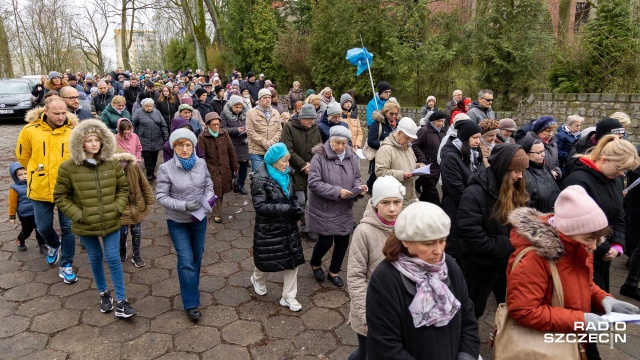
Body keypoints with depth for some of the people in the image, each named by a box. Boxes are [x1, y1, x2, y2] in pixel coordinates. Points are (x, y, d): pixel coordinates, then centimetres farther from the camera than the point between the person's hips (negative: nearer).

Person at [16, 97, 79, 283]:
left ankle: (66, 266, 20)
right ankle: (54, 245, 48)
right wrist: (38, 173, 15)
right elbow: (22, 156, 8)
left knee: (68, 228, 5)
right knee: (43, 227, 14)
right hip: (41, 189, 1)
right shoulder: (30, 130, -7)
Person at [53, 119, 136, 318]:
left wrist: (117, 208, -6)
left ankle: (121, 300, 14)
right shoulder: (68, 167, -12)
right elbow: (60, 197, -4)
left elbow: (123, 188, 5)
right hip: (86, 225, 0)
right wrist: (78, 215, -11)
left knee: (113, 258, 3)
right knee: (95, 258, 17)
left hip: (111, 222, 1)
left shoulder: (113, 163, -5)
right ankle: (103, 293, 39)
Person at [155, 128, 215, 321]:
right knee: (186, 261, -3)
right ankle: (191, 304, 11)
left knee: (197, 257, 19)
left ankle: (192, 287, 45)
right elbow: (161, 197, -15)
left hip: (199, 219, 4)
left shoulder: (201, 163, -7)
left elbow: (208, 185, 6)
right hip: (178, 222, -4)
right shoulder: (166, 168, -18)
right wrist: (184, 205, -27)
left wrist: (209, 198, -15)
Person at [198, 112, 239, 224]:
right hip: (212, 169, -3)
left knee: (222, 189, 12)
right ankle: (217, 214, 10)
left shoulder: (224, 133, 0)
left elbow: (231, 151, 6)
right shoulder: (202, 137, -9)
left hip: (225, 168, 3)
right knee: (216, 191, -3)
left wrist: (235, 166, 8)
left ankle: (218, 207, 34)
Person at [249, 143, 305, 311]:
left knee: (293, 260, 8)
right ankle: (257, 280, 49)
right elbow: (260, 206, -24)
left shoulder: (287, 175, 1)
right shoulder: (260, 179, -18)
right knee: (266, 260, 14)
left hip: (288, 227, 5)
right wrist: (286, 208, -32)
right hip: (268, 229, -5)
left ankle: (288, 297, 25)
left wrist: (297, 209, -10)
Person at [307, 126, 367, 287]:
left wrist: (359, 187, -11)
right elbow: (313, 183, -20)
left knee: (343, 241, 10)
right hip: (323, 209, -5)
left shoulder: (352, 157, 0)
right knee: (325, 241, 3)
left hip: (344, 209, 5)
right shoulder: (319, 157, -16)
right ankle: (315, 264, 37)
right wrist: (337, 191, -24)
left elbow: (356, 178, 12)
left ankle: (334, 272, 34)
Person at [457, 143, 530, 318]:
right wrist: (495, 249, -23)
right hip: (482, 263, -7)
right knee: (473, 308, 12)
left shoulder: (515, 191, 3)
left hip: (508, 261, 7)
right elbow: (468, 230, -28)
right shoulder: (475, 193, -23)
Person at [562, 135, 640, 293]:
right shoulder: (577, 181, -22)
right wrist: (604, 249, -13)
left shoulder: (616, 180, 7)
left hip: (604, 256, 8)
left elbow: (619, 217, 12)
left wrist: (617, 245, -4)